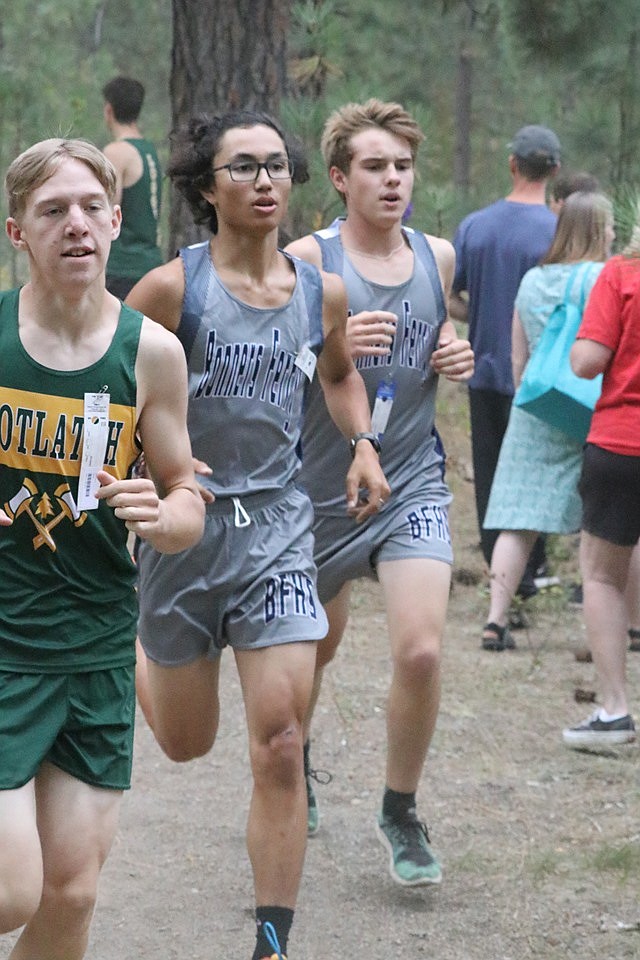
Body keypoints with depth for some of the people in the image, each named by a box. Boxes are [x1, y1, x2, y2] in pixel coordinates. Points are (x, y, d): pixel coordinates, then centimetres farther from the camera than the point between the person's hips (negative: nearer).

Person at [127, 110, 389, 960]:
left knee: (280, 745, -9)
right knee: (187, 744, 13)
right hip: (183, 523, -2)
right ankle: (133, 657, 49)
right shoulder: (173, 287, -11)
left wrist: (362, 444, 7)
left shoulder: (322, 293, 2)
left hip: (278, 524, 2)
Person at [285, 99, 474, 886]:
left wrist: (454, 354, -1)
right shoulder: (307, 260, -10)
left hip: (413, 483, 2)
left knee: (420, 651, -15)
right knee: (314, 647, 16)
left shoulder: (438, 256, 3)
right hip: (322, 487, -2)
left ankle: (400, 813, 6)